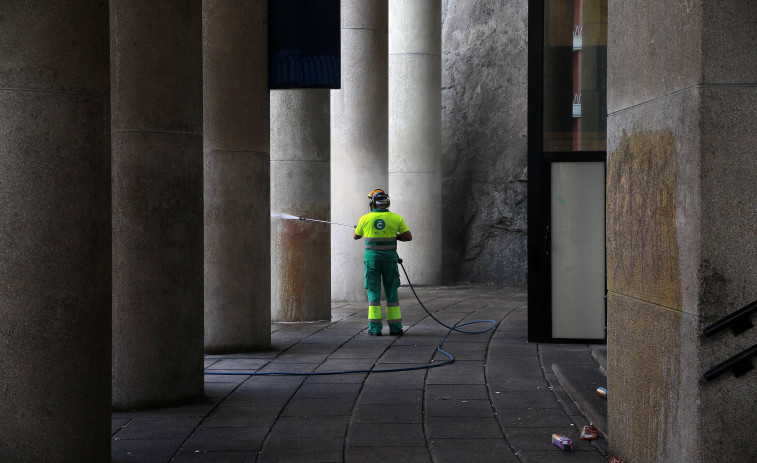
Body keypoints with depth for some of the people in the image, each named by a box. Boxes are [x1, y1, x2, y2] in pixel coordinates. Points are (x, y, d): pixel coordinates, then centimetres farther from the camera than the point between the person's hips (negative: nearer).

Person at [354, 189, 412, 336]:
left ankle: (375, 328, -3)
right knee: (392, 293, 9)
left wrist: (360, 231, 37)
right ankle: (395, 326, 9)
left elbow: (356, 236, 14)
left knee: (373, 293, 3)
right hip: (390, 259, 1)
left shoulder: (365, 219, -2)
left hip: (372, 259, 0)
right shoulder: (396, 218, -3)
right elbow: (409, 236, 0)